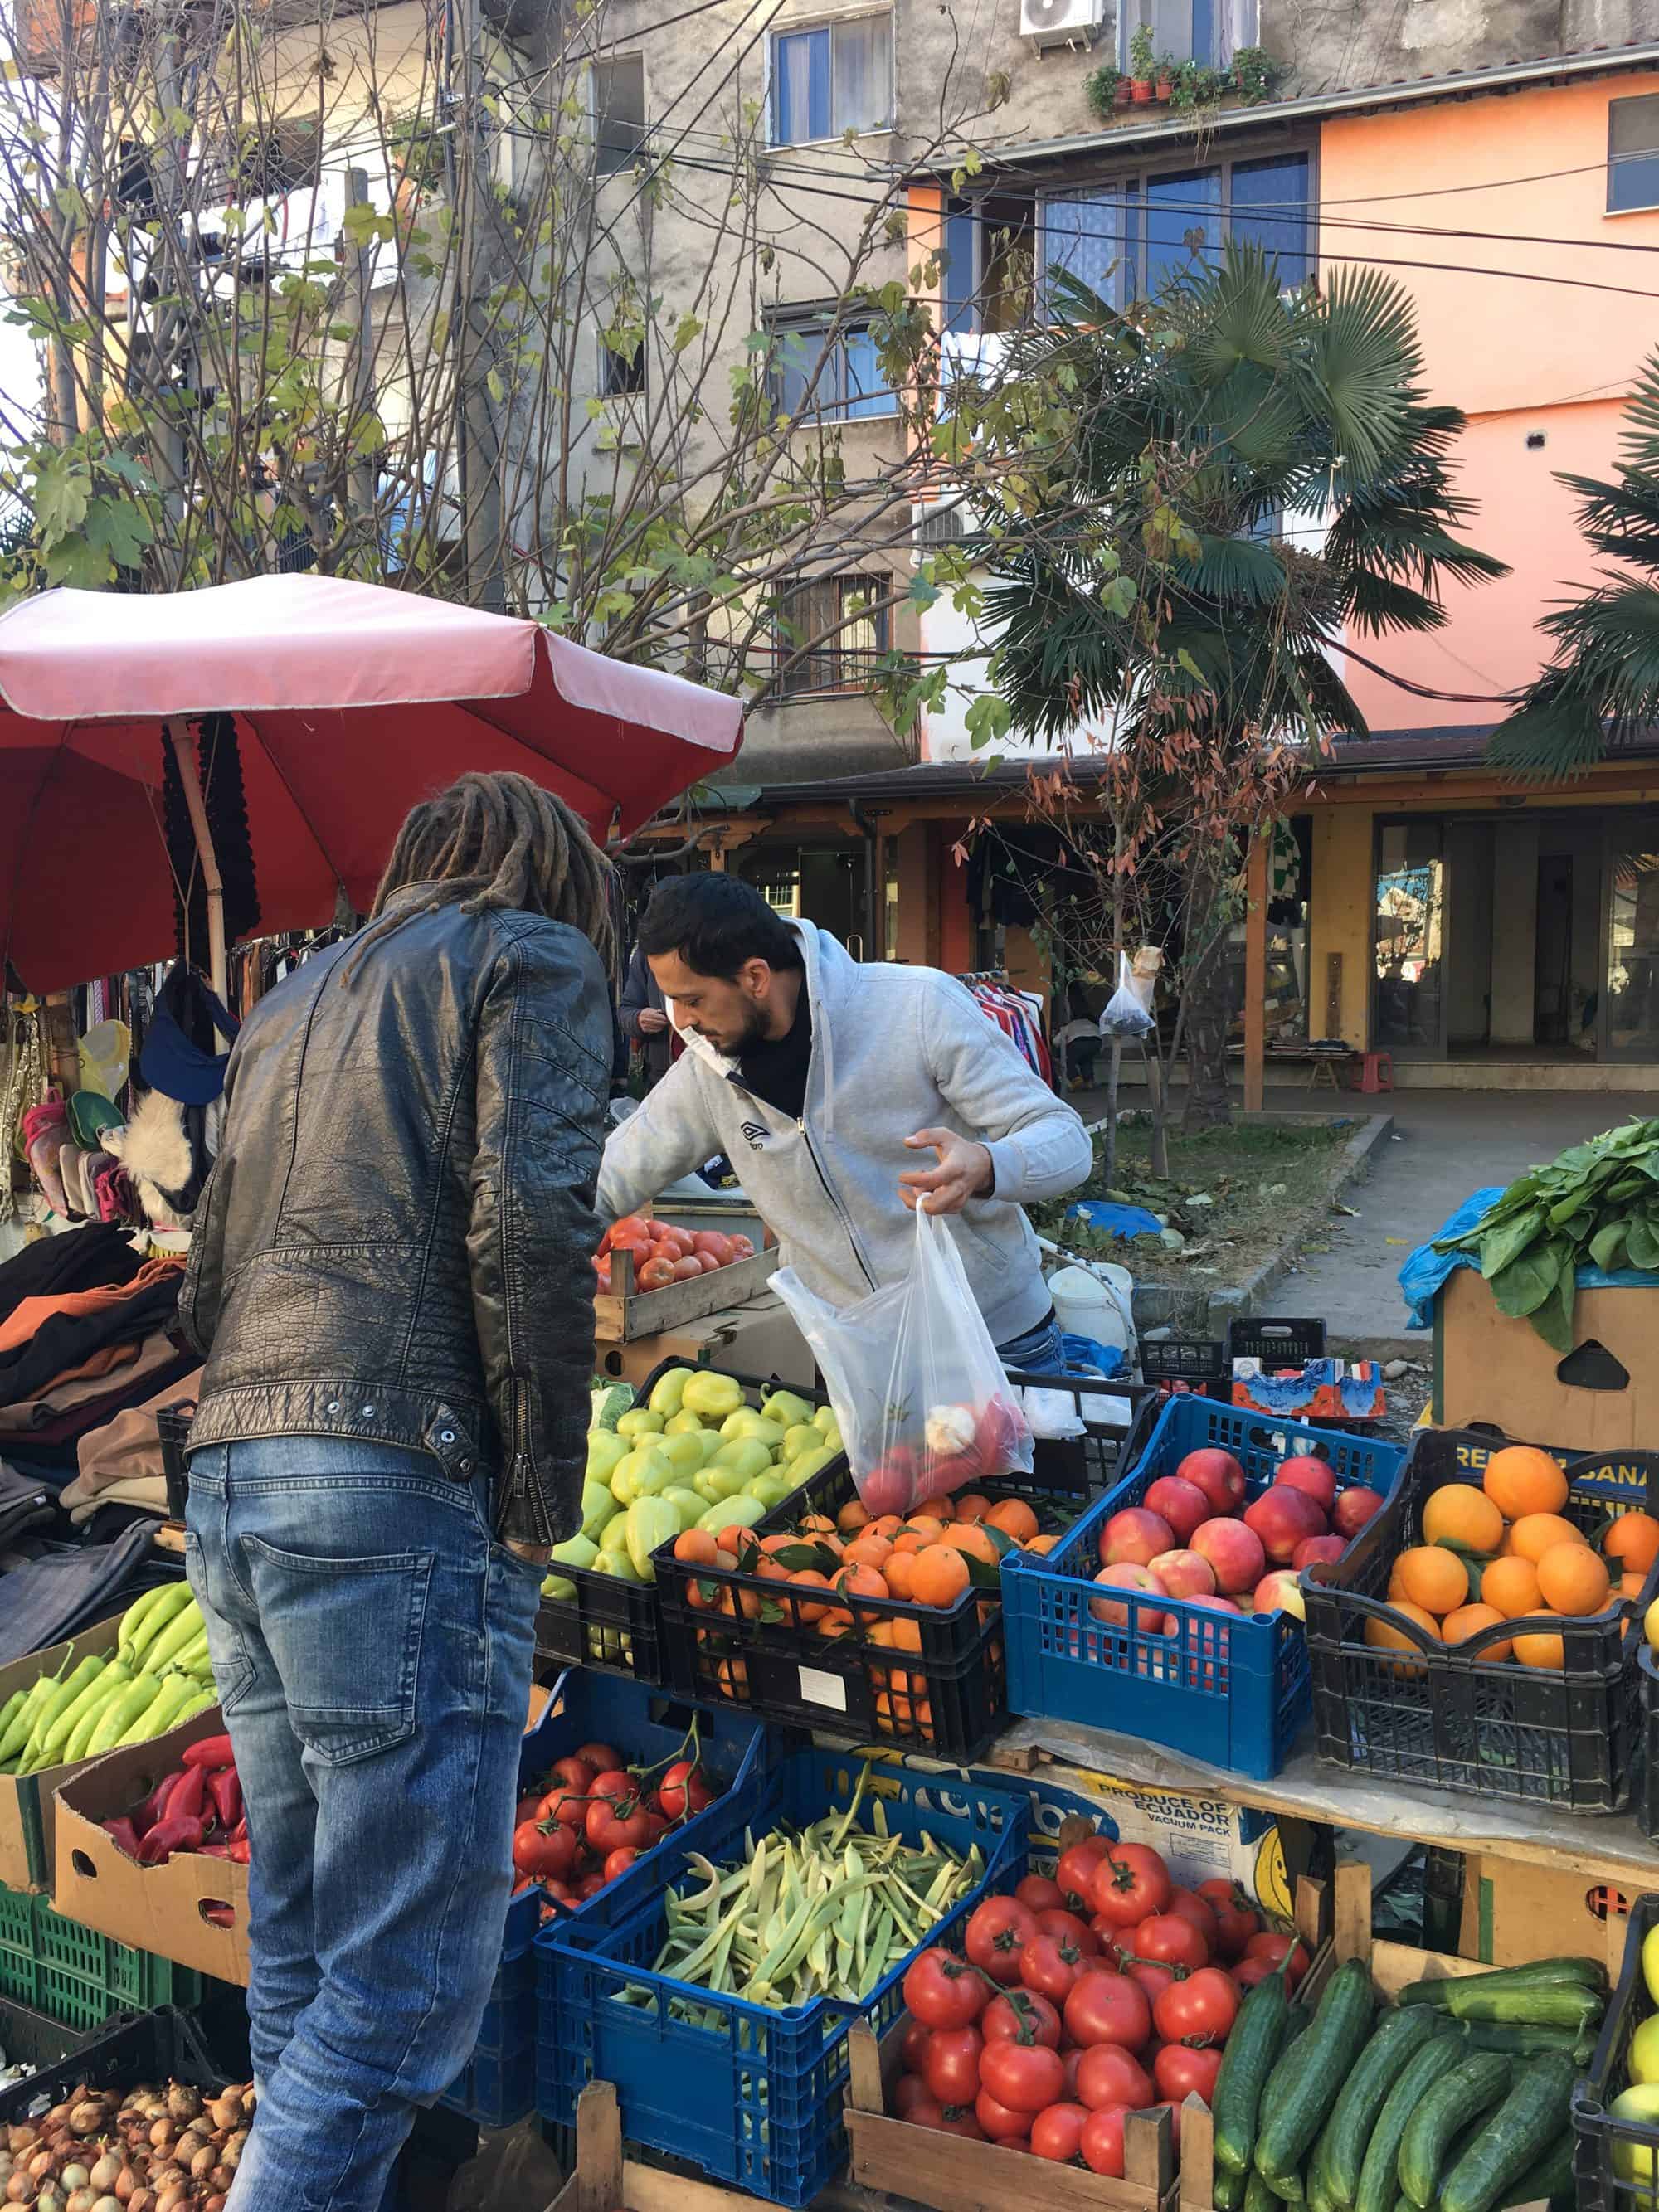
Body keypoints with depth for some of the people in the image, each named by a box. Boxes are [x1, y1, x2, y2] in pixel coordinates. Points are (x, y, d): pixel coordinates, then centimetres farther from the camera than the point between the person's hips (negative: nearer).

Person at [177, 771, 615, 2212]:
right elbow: (527, 1225, -13)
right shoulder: (537, 957, 3)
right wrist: (542, 1501, -8)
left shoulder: (297, 1000, 26)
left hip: (227, 1478, 9)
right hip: (399, 1487, -8)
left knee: (298, 1945, 18)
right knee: (408, 1977, -1)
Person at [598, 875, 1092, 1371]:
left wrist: (985, 1168, -39)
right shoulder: (706, 1071, -6)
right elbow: (604, 1184, 5)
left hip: (1004, 1339, -3)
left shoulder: (921, 1005, -19)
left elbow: (1066, 1138, -18)